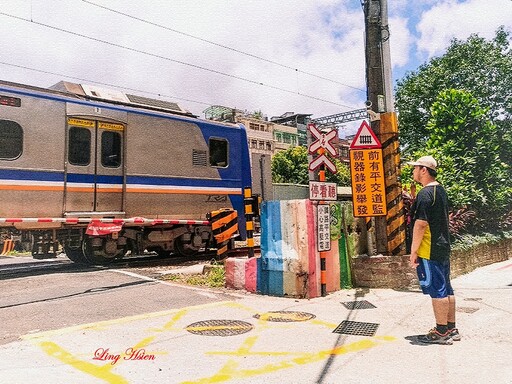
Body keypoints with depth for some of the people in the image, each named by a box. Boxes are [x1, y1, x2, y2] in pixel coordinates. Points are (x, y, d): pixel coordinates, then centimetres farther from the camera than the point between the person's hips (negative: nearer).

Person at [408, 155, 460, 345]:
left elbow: (421, 224, -21)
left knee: (437, 291, -2)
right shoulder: (441, 190, 14)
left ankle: (441, 332, 6)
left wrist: (413, 251, -17)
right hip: (443, 248, 10)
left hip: (429, 251, -10)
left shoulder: (425, 193, -17)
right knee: (446, 289, 14)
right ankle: (451, 329, 23)